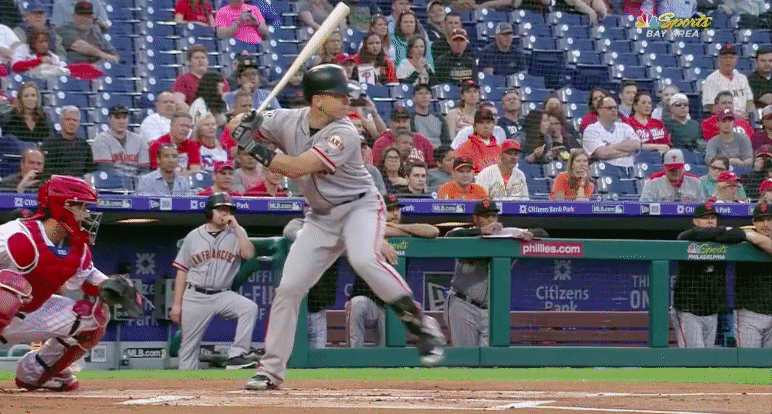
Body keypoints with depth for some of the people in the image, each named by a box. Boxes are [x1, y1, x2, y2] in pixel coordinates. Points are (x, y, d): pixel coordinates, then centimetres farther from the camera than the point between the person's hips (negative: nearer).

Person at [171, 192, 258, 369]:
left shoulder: (236, 234, 6)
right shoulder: (194, 237, 6)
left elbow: (248, 254, -14)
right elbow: (182, 272, 7)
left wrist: (236, 227, -12)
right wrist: (177, 304, 2)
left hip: (222, 295, 0)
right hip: (195, 297, 0)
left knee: (250, 308, -27)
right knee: (188, 345, 0)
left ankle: (236, 355, -27)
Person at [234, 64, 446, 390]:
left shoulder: (343, 134, -23)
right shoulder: (287, 121, -7)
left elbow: (297, 168, -30)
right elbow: (246, 130, 8)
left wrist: (258, 151, -27)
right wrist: (245, 124, -15)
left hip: (359, 207, -5)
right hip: (321, 217, 5)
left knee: (364, 259, -35)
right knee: (288, 287, -1)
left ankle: (422, 326, -26)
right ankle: (271, 370, 10)